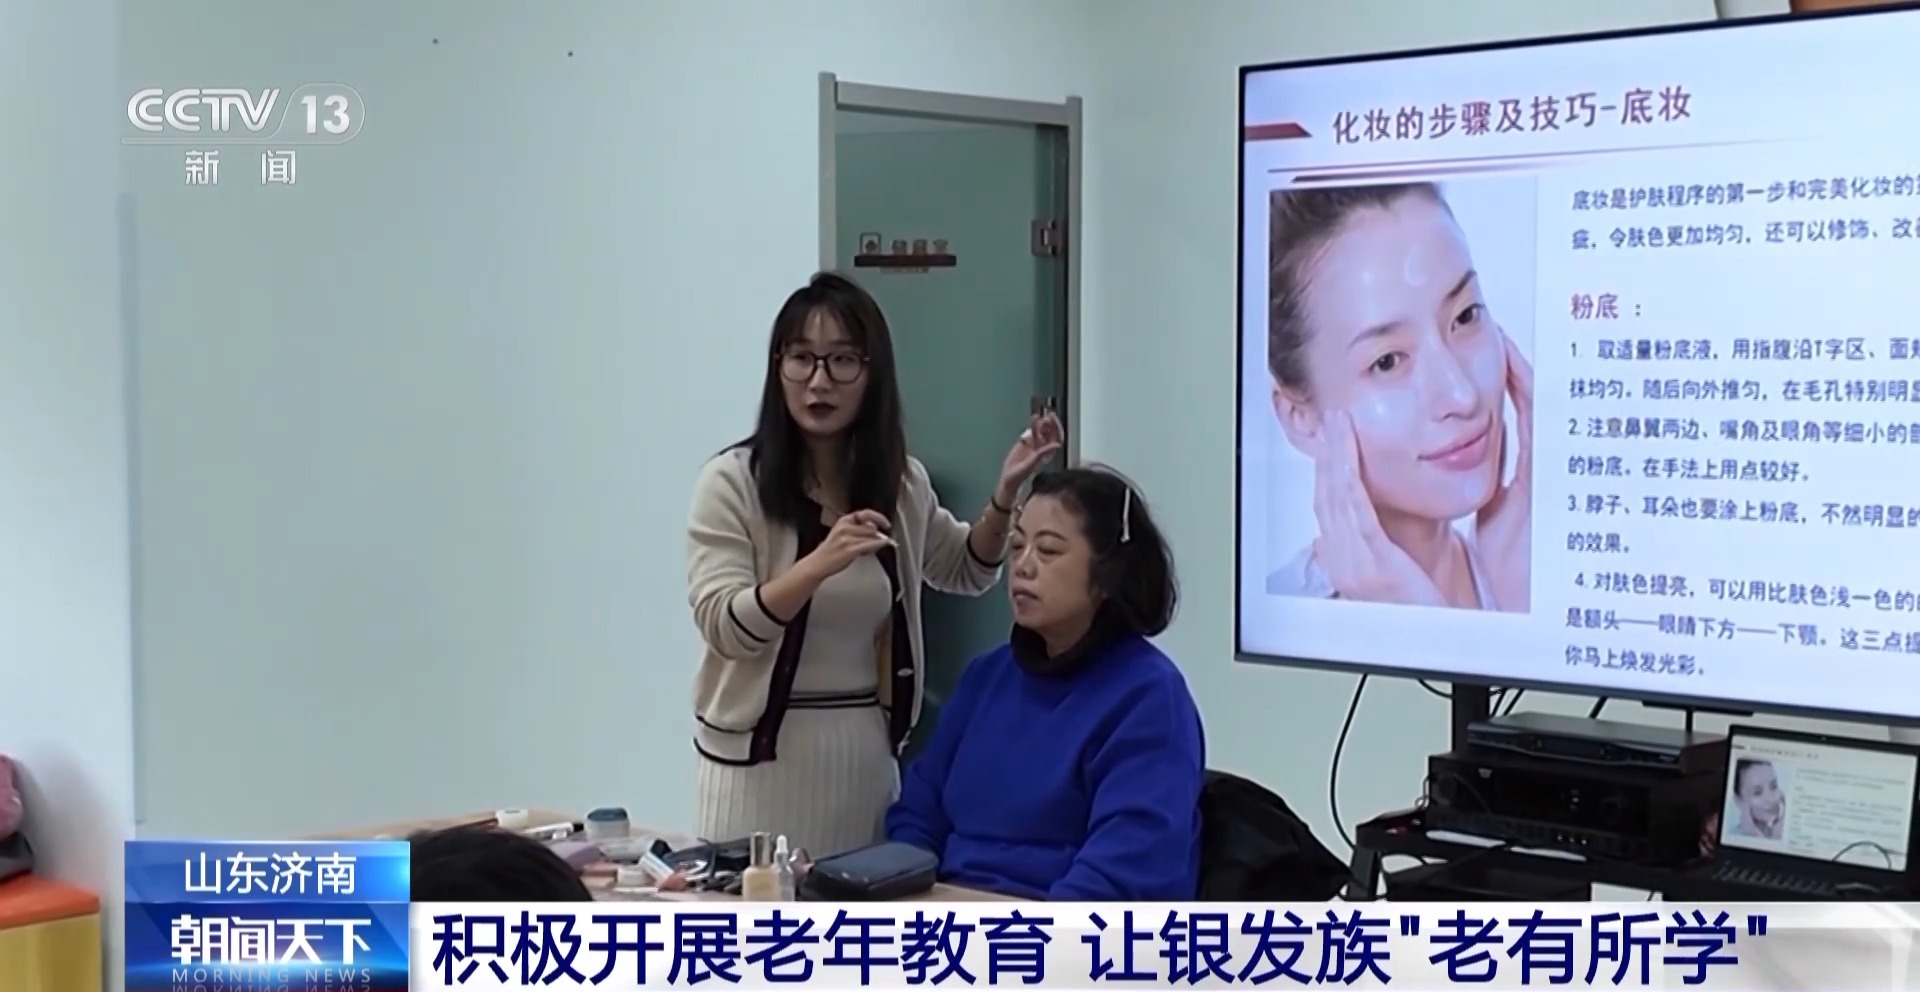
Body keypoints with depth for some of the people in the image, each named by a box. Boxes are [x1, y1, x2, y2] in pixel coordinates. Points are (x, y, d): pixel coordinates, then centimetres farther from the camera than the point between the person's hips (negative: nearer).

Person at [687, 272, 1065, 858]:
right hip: (763, 752, -4)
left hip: (870, 749, 4)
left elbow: (965, 572, 21)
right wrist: (819, 564, -31)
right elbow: (723, 627, -16)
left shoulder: (902, 483, 4)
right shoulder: (732, 481, -9)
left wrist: (1005, 493, 3)